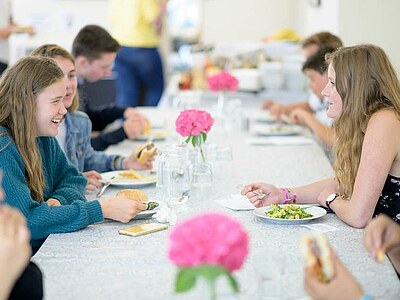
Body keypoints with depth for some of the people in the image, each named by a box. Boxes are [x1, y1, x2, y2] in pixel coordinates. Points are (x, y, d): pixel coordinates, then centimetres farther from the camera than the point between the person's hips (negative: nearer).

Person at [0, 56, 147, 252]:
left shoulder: (44, 138, 7)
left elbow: (72, 178, 15)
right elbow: (26, 220, -25)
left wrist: (57, 201, -10)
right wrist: (102, 209, -23)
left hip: (44, 251, 8)